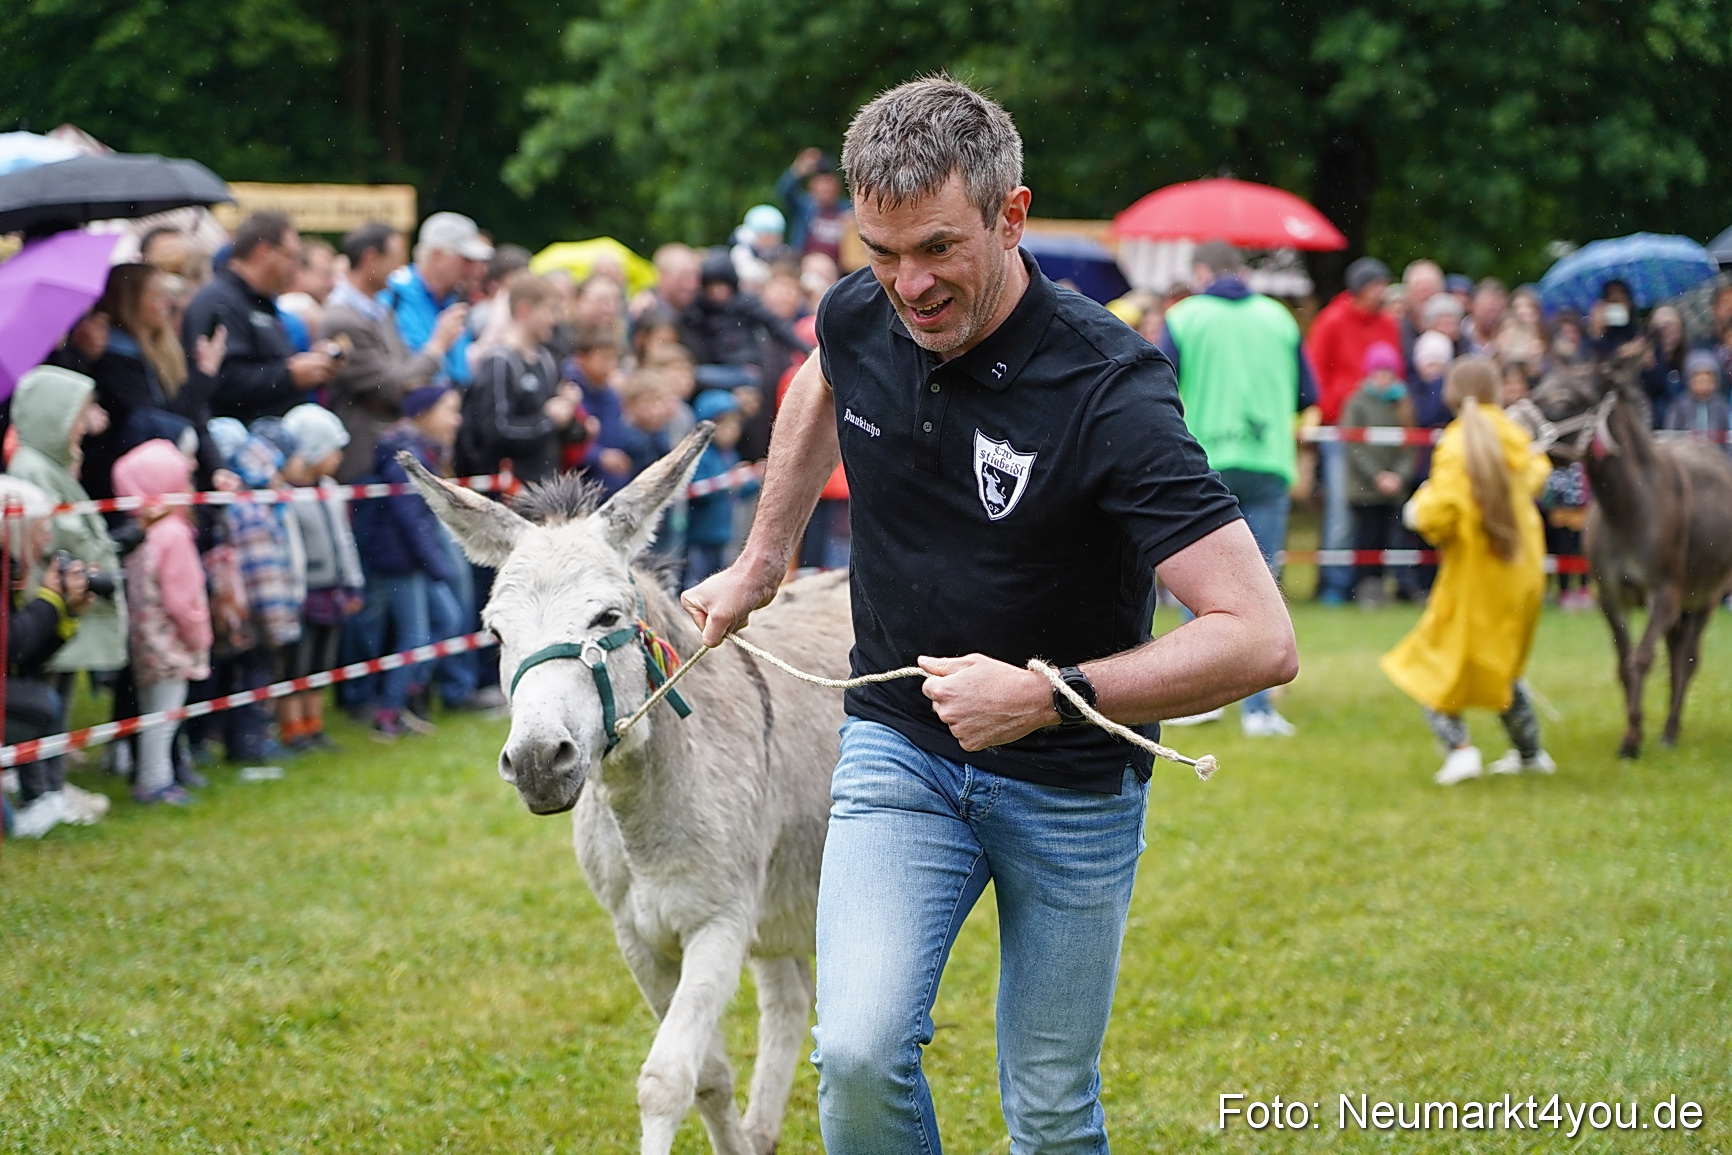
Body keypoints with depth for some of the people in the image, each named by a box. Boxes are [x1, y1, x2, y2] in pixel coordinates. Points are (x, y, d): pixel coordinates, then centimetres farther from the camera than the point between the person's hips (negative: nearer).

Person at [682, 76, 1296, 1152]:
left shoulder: (1111, 392, -26)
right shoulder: (857, 319, -10)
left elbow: (1261, 638, -30)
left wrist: (1047, 698, -34)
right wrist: (761, 562, 23)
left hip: (1072, 784, -3)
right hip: (897, 750, 3)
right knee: (860, 1054, -18)